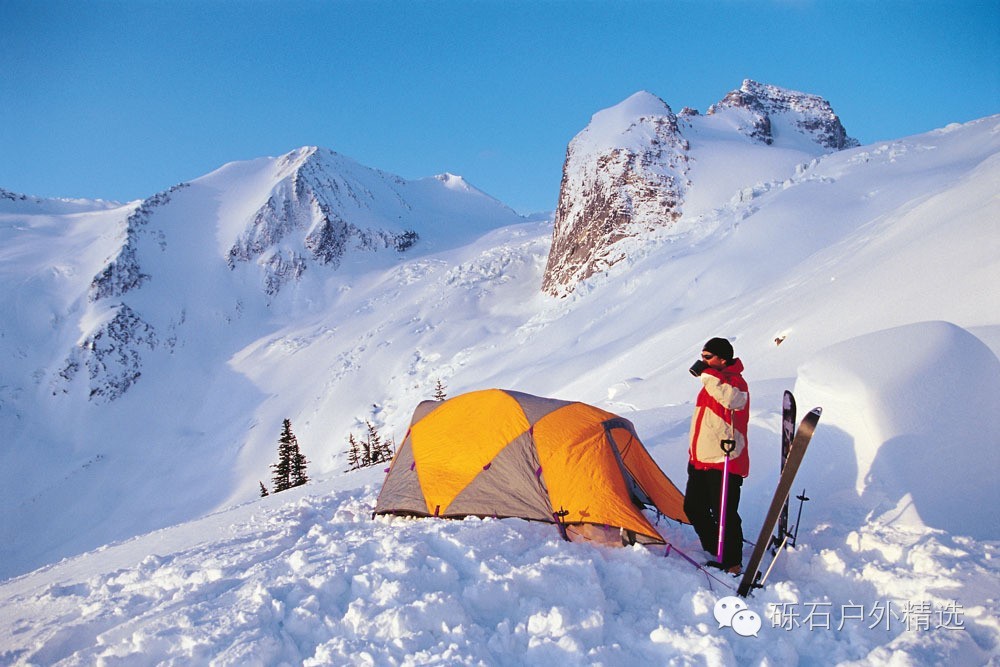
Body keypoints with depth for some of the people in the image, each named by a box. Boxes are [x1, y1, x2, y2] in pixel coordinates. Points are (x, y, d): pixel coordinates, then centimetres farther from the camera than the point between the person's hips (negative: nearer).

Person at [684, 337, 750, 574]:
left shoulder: (735, 381, -13)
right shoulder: (710, 383, 16)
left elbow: (733, 399, -39)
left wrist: (706, 374, -31)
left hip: (724, 463, -9)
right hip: (701, 461, 9)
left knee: (724, 515, -6)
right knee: (693, 508, 14)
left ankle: (732, 564, 8)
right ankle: (714, 552, 29)